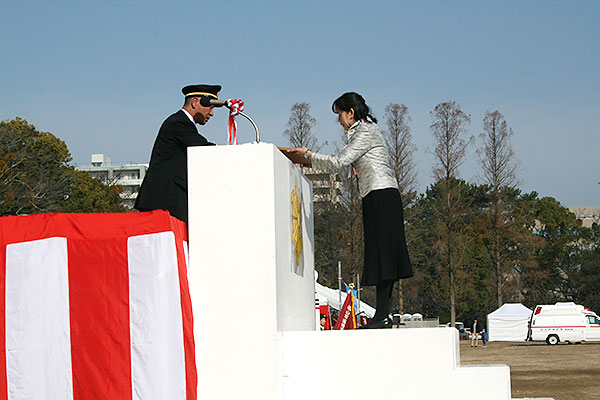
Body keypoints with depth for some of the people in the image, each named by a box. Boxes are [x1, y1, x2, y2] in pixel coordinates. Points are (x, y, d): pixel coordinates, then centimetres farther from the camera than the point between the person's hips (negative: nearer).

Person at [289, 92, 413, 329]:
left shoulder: (365, 132, -8)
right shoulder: (365, 130, 22)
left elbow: (340, 162, -14)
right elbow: (346, 162, 23)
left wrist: (309, 155, -3)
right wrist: (313, 162, 17)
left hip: (380, 196, -10)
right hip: (383, 197, 10)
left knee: (381, 253, -13)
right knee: (382, 255, 4)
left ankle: (382, 316, -16)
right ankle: (382, 316, 2)